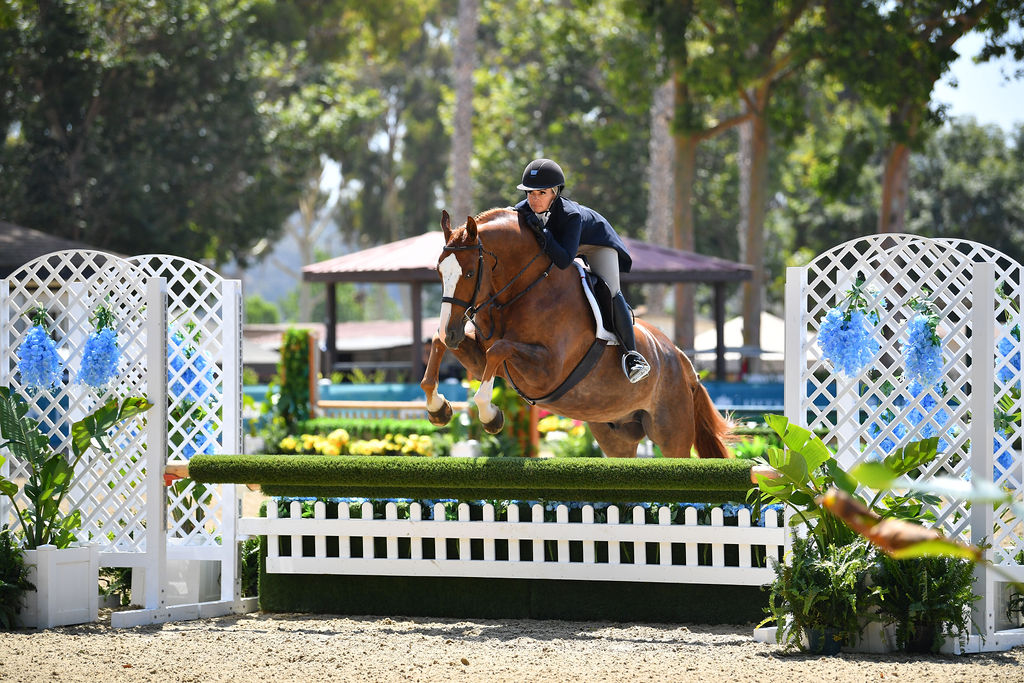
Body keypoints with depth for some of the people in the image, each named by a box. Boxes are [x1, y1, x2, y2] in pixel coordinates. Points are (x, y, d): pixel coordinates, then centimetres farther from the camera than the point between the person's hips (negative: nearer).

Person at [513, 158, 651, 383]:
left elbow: (564, 260, -52)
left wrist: (543, 234, -59)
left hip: (596, 244, -6)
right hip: (557, 243, 6)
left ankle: (631, 353, -11)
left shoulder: (570, 215, -43)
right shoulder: (522, 211, -27)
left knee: (609, 291, -21)